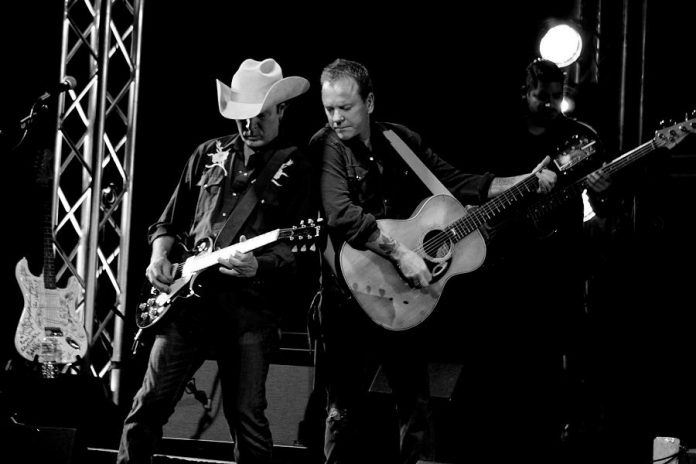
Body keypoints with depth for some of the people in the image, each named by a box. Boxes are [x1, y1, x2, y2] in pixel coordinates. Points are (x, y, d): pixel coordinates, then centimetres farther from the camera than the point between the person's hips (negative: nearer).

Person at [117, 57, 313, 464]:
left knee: (247, 416, -4)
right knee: (151, 401, -2)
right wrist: (160, 257, 4)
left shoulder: (296, 168, 3)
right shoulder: (209, 155, 16)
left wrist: (259, 265, -24)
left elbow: (295, 247, -5)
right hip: (191, 293, 3)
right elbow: (170, 221, 23)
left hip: (252, 303, -3)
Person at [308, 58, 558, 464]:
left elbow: (456, 183, 11)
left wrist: (523, 181, 2)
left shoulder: (401, 140, 6)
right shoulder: (326, 149, -11)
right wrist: (400, 253, -30)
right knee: (346, 408, -1)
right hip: (355, 297, -5)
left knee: (416, 399, 10)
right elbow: (341, 215, -25)